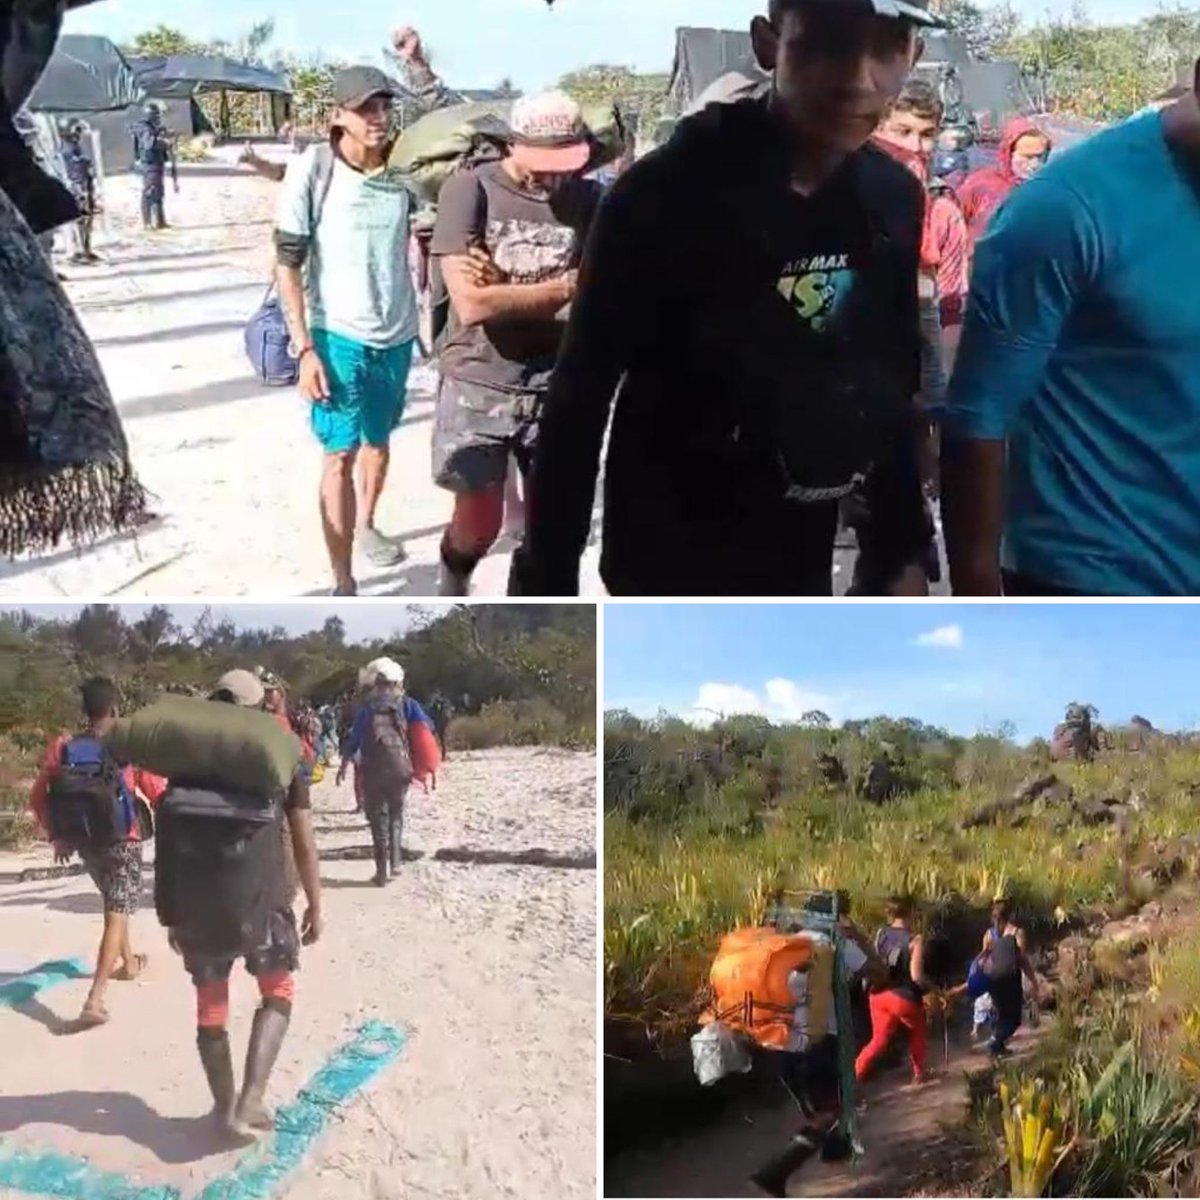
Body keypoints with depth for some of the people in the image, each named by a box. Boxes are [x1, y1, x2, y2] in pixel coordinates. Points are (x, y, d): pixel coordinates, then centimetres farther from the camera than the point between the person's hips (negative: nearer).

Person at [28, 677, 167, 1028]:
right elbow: (160, 793, -13)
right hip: (122, 840, -4)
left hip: (84, 841, 4)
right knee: (116, 914, -5)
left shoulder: (62, 748, -5)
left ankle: (128, 962, 45)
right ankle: (95, 998, -18)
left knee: (113, 903, 28)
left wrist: (58, 836, 13)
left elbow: (39, 799, -2)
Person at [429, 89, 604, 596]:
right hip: (477, 387, -2)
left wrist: (505, 290, -19)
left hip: (556, 389, 2)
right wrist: (564, 288, -12)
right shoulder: (469, 189, -10)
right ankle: (453, 583, 35)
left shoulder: (589, 199, -2)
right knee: (479, 522, 2)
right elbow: (472, 304, -19)